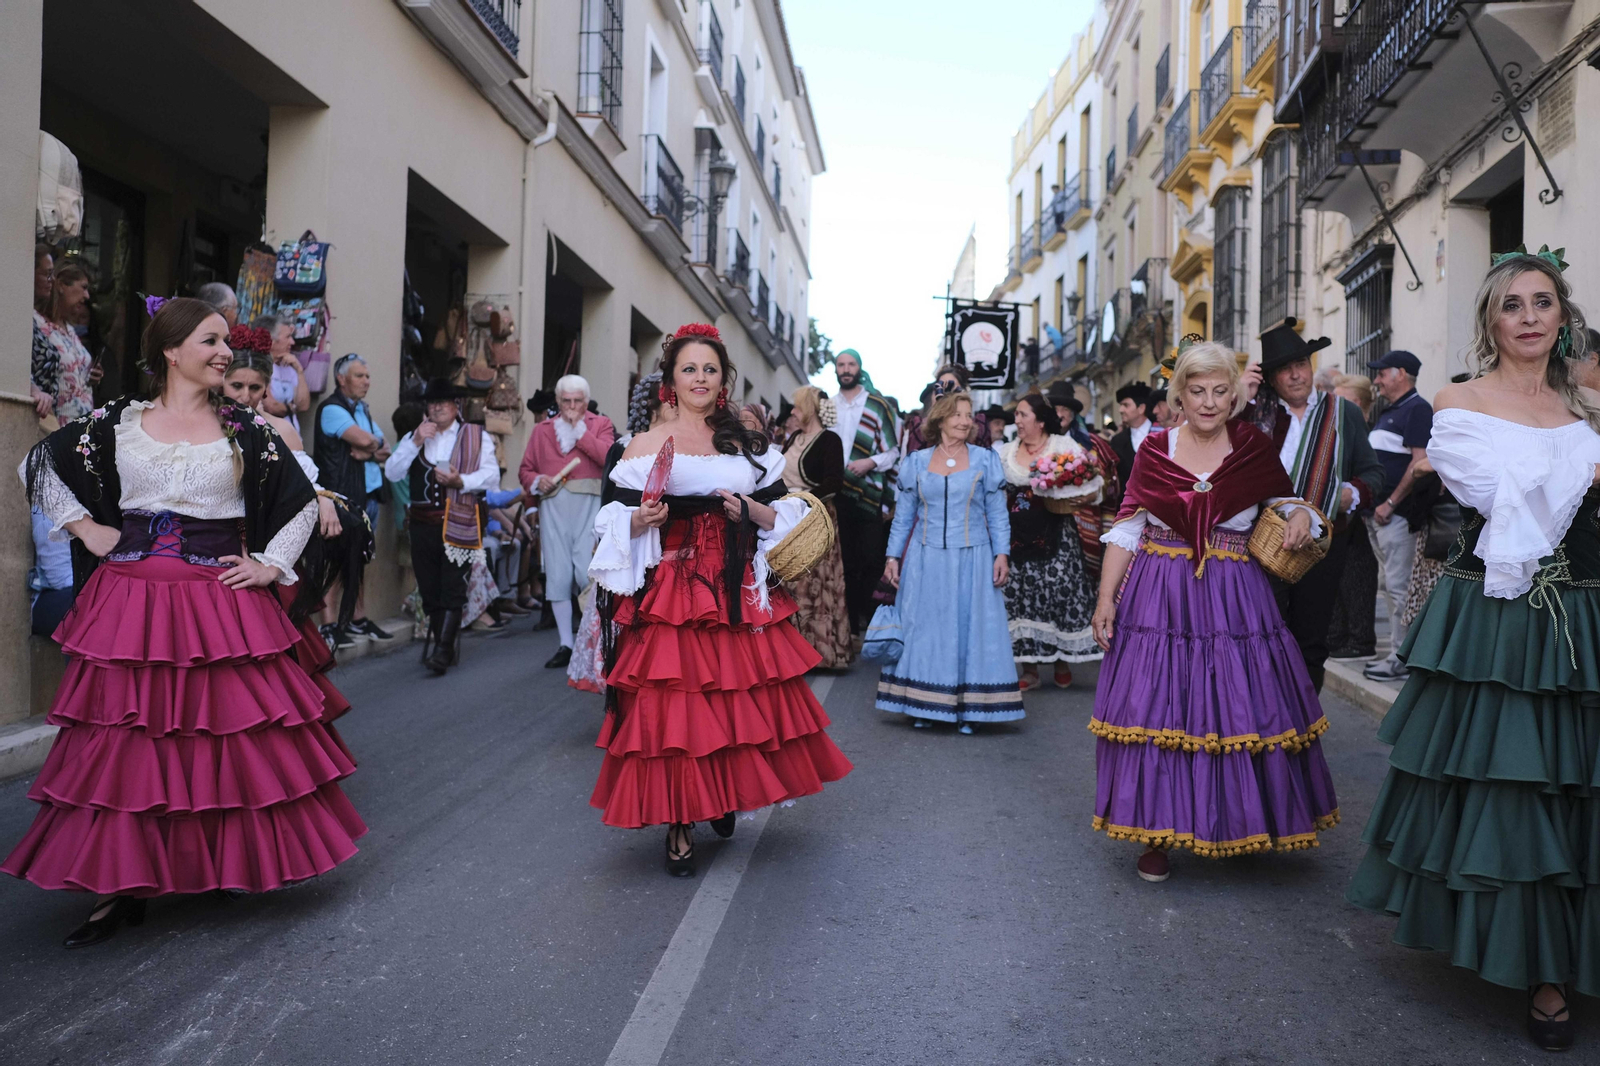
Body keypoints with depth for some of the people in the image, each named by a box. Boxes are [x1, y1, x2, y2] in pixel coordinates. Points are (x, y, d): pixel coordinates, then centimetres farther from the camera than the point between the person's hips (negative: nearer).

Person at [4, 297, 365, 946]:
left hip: (222, 606, -1)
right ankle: (123, 885, 14)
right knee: (127, 742, 4)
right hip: (131, 606, 1)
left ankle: (237, 864, 18)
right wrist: (85, 528, 7)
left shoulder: (244, 430, 4)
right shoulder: (117, 422, 5)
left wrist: (270, 566, 2)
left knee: (231, 736, 2)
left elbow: (304, 501, 9)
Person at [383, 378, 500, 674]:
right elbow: (391, 472, 4)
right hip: (423, 524, 4)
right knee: (429, 588, 6)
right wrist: (415, 443, -7)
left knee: (452, 586, -12)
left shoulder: (476, 436, 9)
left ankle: (442, 650, -15)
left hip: (460, 523, -4)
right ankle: (447, 645, 18)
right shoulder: (413, 437, 19)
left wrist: (461, 481, -20)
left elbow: (491, 474, -4)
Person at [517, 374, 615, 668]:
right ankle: (566, 644, 10)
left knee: (587, 574, -9)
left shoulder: (601, 424, 11)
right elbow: (525, 470, 15)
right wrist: (537, 481, -6)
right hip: (553, 506, 3)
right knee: (557, 576, 2)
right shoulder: (542, 430, 19)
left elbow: (607, 456, -9)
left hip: (588, 503, -3)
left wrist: (579, 428, -5)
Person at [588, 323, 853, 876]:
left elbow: (781, 514, 12)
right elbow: (618, 522, 2)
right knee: (671, 707, -5)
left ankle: (722, 798, 30)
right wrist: (642, 519, -18)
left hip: (739, 594, 3)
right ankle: (679, 827, 8)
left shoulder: (746, 446, 13)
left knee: (743, 698, 4)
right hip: (669, 595, -3)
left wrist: (748, 509, -7)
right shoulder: (646, 445, 5)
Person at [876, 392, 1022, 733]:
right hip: (925, 561, 1)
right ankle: (922, 707, 14)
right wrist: (893, 556, 3)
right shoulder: (915, 463, 6)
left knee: (971, 629, 1)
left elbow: (998, 514, 4)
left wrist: (1002, 554, -5)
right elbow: (903, 516, 9)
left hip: (972, 561, -1)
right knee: (923, 630, 4)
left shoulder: (986, 460, 4)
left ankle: (967, 709, 10)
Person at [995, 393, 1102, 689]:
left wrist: (1084, 498, -18)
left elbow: (1092, 485, 0)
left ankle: (1062, 663, 15)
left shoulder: (1065, 446, 0)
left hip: (1055, 536, -3)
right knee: (1023, 596, 3)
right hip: (1018, 538, 3)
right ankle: (1029, 668, 11)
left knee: (1061, 591, -3)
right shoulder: (1006, 451, 12)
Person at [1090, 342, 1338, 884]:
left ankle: (1237, 823, 25)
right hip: (1160, 599, 0)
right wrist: (1106, 597, -1)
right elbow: (1125, 529, 4)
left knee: (1241, 711, 4)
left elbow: (1285, 500, 17)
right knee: (1157, 711, 0)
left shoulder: (1255, 447, 3)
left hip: (1235, 602, 1)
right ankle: (1157, 830, 14)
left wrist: (1301, 516, -7)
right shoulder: (1155, 449, 3)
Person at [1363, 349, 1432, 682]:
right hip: (1379, 514, 10)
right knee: (1390, 585, 13)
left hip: (1398, 514, -10)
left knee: (1399, 586, -7)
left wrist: (1390, 503, -19)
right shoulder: (1388, 413, 20)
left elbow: (1420, 463, -18)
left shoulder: (1417, 409, -9)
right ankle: (1397, 653, 20)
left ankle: (1401, 659, -3)